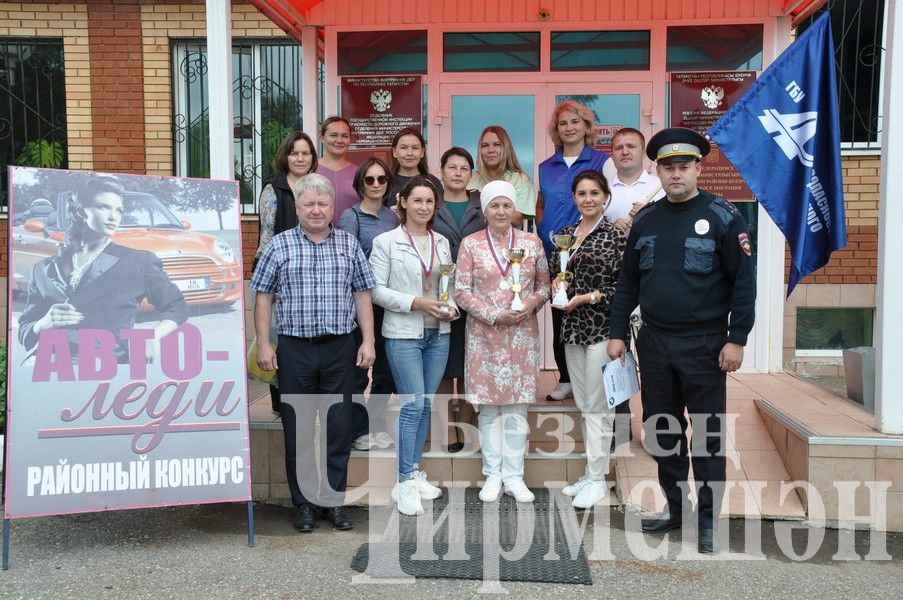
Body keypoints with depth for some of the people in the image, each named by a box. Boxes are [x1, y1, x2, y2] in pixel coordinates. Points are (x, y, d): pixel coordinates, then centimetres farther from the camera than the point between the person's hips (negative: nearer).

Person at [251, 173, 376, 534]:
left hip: (340, 348, 1)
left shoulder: (349, 245, 7)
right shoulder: (279, 246, 2)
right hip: (295, 349, -1)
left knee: (338, 427, 6)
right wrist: (263, 345, -4)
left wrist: (368, 341, -1)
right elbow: (264, 298, 3)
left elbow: (362, 296, 7)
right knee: (298, 429, 7)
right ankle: (304, 502, 20)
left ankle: (334, 500, 19)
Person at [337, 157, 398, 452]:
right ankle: (358, 432, 18)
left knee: (386, 370, 13)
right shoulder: (351, 217, -7)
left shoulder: (392, 216, 11)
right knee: (357, 371, 3)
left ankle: (375, 426, 29)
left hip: (387, 303, 6)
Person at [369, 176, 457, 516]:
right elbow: (377, 290, -8)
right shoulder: (386, 242, -4)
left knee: (426, 404, 9)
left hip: (438, 334, 5)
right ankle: (405, 483, 0)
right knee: (413, 404, -10)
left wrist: (451, 307, -3)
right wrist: (415, 302, -17)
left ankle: (414, 473, 22)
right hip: (403, 334, -5)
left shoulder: (442, 242, 11)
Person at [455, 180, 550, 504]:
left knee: (517, 405, 4)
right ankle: (493, 474, 17)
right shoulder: (470, 244, 1)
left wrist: (532, 303, -11)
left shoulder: (531, 242, 6)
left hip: (523, 335, 1)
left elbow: (544, 284, 10)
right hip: (485, 335, -1)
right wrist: (495, 315, -13)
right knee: (488, 405, 4)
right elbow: (462, 291, -3)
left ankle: (514, 475, 15)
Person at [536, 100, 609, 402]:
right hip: (553, 254, 4)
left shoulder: (602, 161, 1)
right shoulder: (546, 167, 13)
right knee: (559, 318, 8)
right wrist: (543, 235, 7)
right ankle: (566, 379, 19)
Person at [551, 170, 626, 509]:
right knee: (583, 404, 12)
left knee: (597, 405, -1)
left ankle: (598, 478, 10)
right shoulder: (566, 234, 11)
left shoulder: (615, 236, -7)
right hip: (572, 327, 6)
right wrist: (557, 285, -1)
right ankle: (592, 472, 24)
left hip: (602, 328, -6)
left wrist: (587, 297, -17)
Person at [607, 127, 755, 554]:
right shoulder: (645, 220, 8)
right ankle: (674, 507, 28)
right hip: (654, 342, 5)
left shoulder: (721, 216, -5)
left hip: (704, 344, -5)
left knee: (708, 433, 3)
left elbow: (743, 281, -7)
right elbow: (628, 281, 12)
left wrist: (737, 339, -12)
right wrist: (618, 333, 8)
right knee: (660, 429, 13)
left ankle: (708, 519, 17)